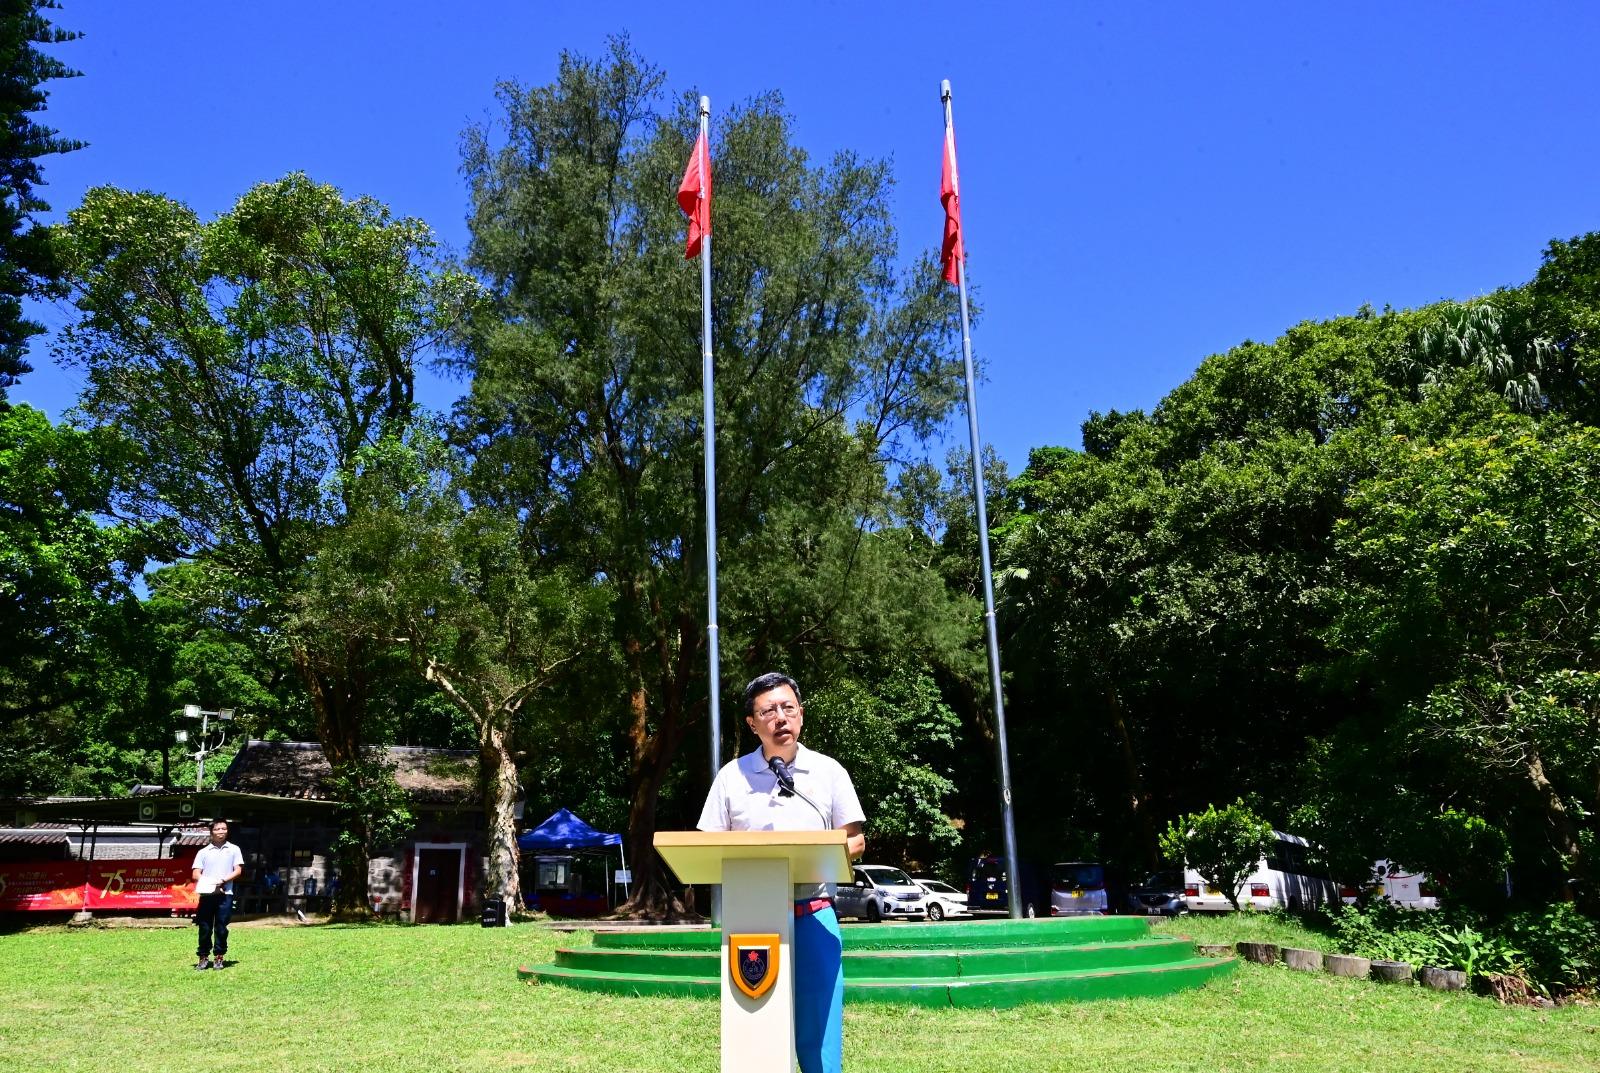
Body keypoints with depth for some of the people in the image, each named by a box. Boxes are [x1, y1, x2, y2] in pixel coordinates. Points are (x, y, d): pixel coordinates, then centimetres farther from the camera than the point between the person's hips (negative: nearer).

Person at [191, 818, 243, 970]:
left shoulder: (233, 849, 8)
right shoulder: (203, 852, 9)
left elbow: (238, 870, 3)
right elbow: (196, 873, 4)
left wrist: (224, 880, -13)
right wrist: (205, 883, -15)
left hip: (225, 894, -1)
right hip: (206, 894, 1)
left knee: (221, 927, 2)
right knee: (205, 927, 2)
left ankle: (219, 957, 11)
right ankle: (204, 957, 13)